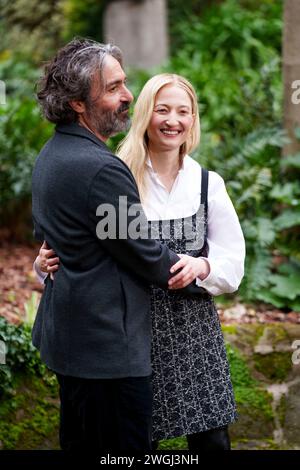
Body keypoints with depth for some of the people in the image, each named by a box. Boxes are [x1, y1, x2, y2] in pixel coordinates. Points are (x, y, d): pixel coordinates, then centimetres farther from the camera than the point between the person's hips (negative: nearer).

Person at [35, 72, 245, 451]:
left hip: (193, 324, 2)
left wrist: (202, 267, -18)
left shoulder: (208, 184, 4)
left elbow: (232, 262, 3)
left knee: (211, 437, 3)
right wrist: (48, 262, -16)